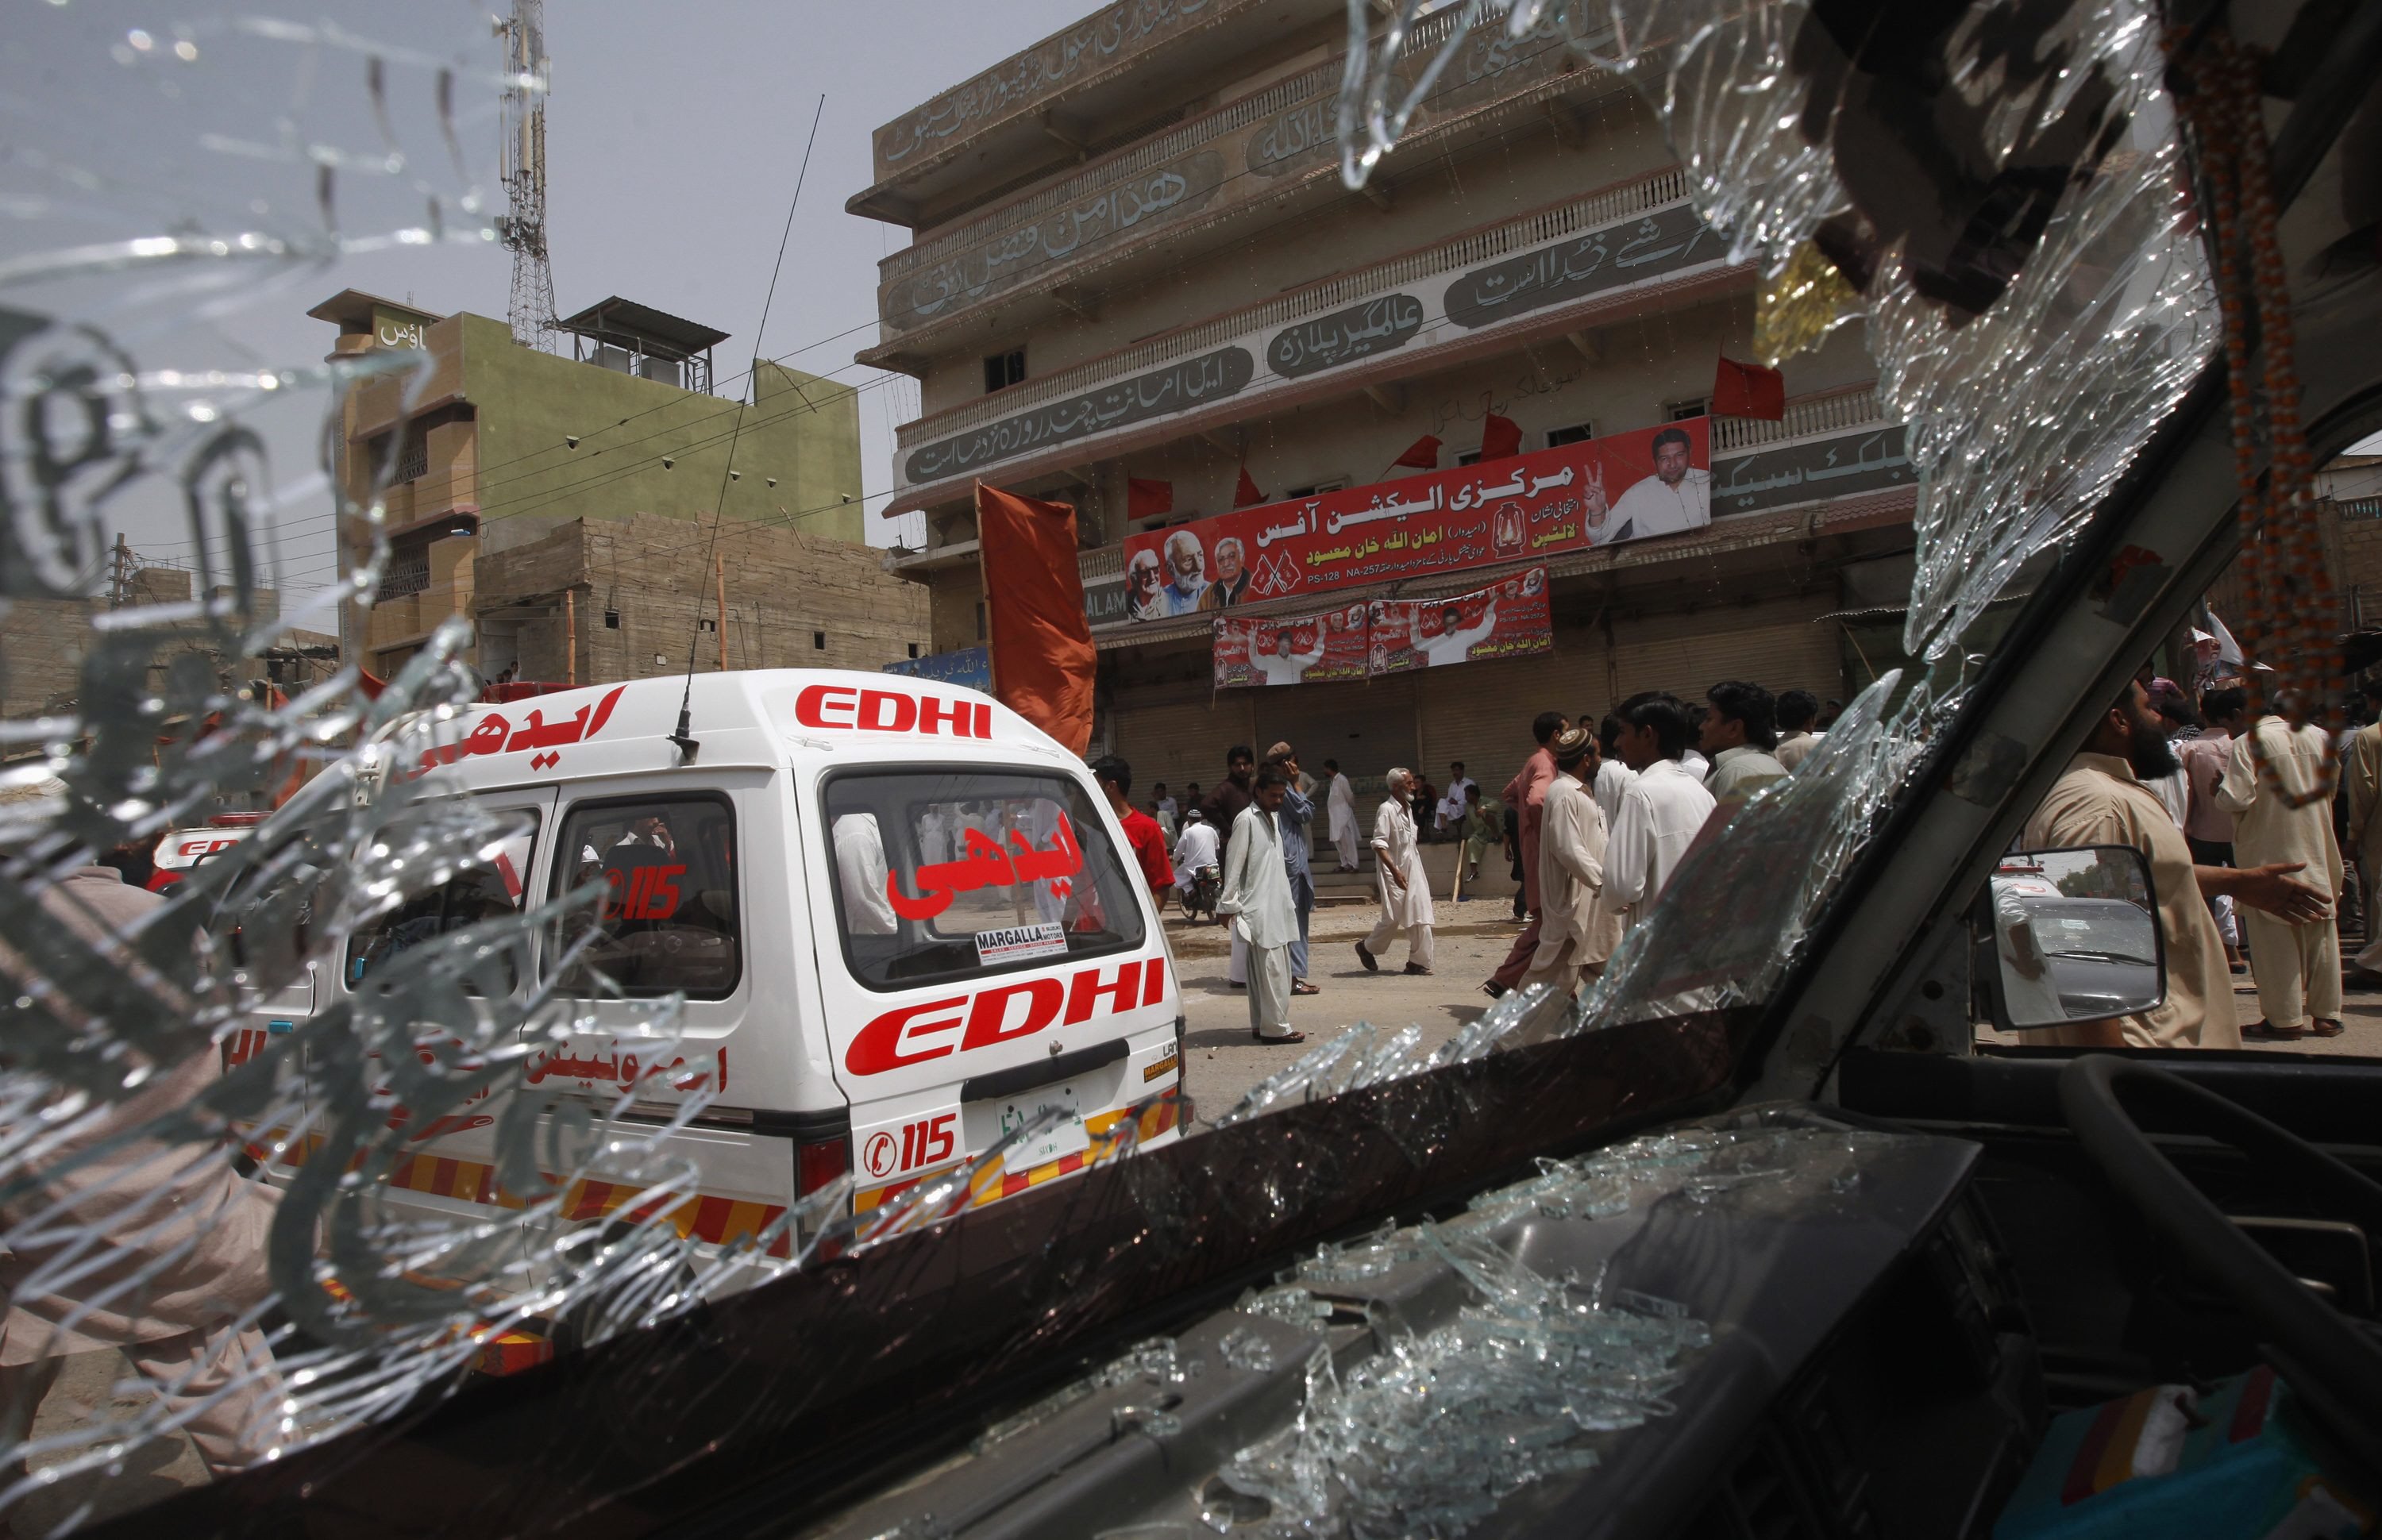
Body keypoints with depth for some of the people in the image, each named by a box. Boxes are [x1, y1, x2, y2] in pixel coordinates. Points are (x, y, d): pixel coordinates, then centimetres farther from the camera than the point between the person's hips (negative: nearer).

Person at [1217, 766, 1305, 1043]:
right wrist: (1229, 902, -15)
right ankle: (1276, 1028, -6)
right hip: (1258, 907, -8)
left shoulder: (1273, 817, 16)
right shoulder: (1247, 820, -11)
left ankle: (1262, 1024, 16)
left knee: (1263, 969, 11)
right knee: (1273, 969, -9)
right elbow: (1234, 863, -13)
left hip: (1275, 905, 8)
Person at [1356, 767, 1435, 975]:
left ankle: (1418, 962, 8)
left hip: (1413, 871, 8)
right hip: (1394, 873, -8)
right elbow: (1379, 844, -21)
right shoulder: (1387, 810, -15)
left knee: (1420, 918, 2)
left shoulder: (1408, 809, 11)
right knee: (1393, 918, 0)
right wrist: (1395, 871, -27)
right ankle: (1367, 948, 23)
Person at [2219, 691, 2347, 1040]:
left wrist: (2220, 790, 0)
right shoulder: (2320, 738, 2)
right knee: (2320, 931, 13)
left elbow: (2237, 798, -19)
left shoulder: (2247, 743, -14)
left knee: (2275, 933, 1)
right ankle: (2326, 1014, 19)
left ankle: (2285, 1019, 3)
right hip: (2317, 849, 5)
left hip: (2270, 854, -5)